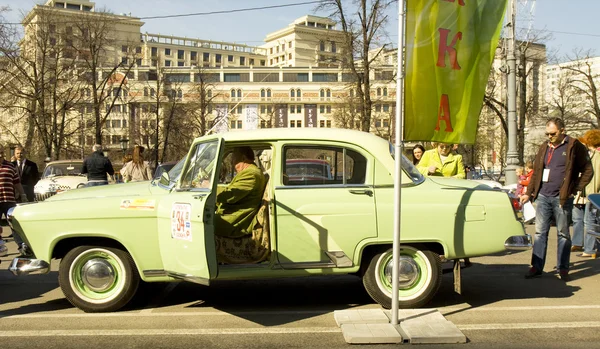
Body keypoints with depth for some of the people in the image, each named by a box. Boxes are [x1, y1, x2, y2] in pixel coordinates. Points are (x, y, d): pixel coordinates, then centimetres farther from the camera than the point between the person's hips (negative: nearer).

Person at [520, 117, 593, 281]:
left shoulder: (574, 146, -3)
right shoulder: (544, 147, 12)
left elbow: (587, 171, -1)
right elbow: (536, 172, 16)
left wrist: (575, 190, -6)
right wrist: (529, 193, 12)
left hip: (562, 198, -4)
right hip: (543, 196, 4)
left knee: (563, 234, 5)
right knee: (540, 232, 6)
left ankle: (563, 268, 14)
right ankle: (536, 267, 11)